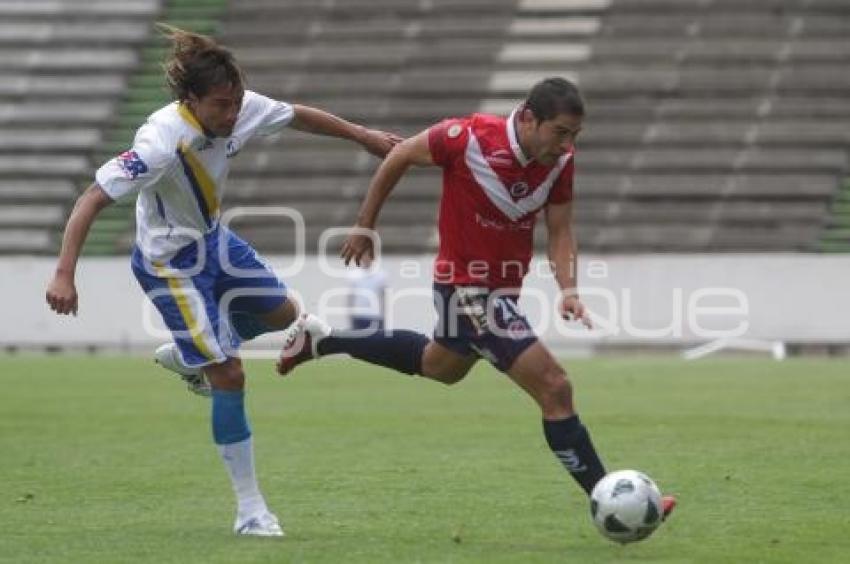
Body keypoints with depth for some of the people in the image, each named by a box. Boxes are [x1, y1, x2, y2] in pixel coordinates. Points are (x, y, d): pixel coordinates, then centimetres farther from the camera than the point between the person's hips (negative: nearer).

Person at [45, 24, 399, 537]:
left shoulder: (240, 109, -16)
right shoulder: (162, 143, -36)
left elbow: (299, 116, 4)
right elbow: (93, 200, -35)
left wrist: (363, 135, 15)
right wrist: (64, 274, -42)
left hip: (214, 240, 8)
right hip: (170, 266, -8)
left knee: (282, 314, 20)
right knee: (230, 375, -10)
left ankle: (184, 356, 41)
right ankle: (250, 509, 1)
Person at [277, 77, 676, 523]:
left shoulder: (560, 159, -9)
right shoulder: (468, 137, -25)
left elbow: (560, 230, -2)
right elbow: (397, 158, -9)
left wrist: (568, 289, -19)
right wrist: (364, 228, -2)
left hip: (505, 284, 8)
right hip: (466, 285, -8)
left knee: (443, 367, 34)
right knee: (555, 389, -15)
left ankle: (320, 339, 48)